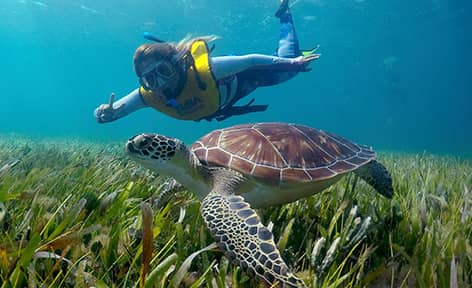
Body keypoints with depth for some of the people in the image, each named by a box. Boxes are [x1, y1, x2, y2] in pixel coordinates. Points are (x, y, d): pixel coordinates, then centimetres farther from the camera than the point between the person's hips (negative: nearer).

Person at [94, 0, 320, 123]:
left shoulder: (204, 69, -46)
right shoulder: (147, 95, -33)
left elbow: (250, 59, -36)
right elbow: (109, 112, -28)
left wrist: (293, 62, -30)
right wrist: (104, 114, -53)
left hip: (238, 79, -4)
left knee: (288, 65, 16)